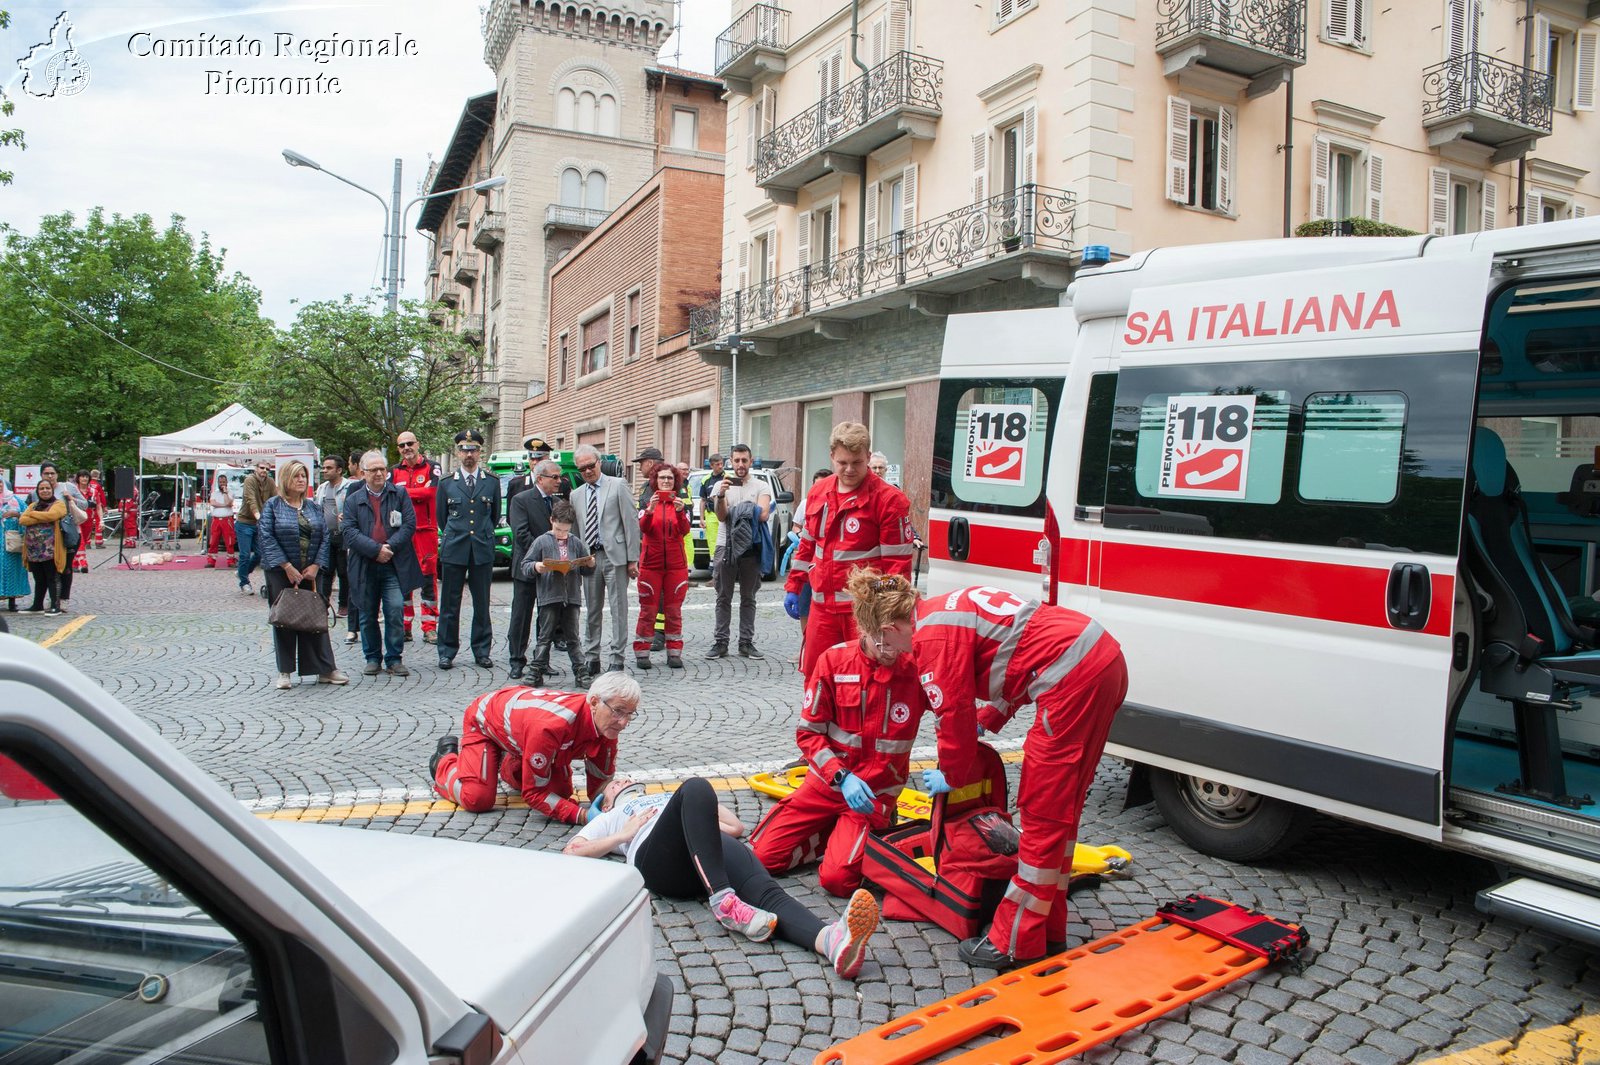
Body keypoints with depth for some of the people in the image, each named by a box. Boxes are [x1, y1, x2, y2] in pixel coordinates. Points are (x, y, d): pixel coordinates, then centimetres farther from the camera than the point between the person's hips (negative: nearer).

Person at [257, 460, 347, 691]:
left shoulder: (314, 506, 11)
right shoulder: (273, 505, -1)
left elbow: (325, 536, 5)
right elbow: (266, 537, -9)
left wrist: (316, 565, -7)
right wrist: (287, 567, -15)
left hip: (310, 573, 3)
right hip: (281, 573, -3)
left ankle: (325, 669, 6)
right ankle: (285, 672, 10)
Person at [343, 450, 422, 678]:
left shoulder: (400, 494, 7)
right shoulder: (353, 499, 8)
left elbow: (409, 525, -2)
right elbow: (349, 532, -3)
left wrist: (390, 547, -13)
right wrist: (376, 550, -15)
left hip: (394, 565, -1)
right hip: (364, 567, 1)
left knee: (395, 612, -7)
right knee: (367, 616, 9)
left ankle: (393, 659, 4)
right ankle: (372, 658, 22)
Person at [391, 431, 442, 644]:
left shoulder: (431, 467, 1)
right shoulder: (395, 471, 13)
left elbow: (432, 491, -14)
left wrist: (404, 492, -8)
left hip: (426, 530, -4)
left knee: (428, 576, -3)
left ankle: (430, 627, 2)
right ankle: (404, 626, 14)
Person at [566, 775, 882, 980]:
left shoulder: (669, 799, 46)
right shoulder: (610, 819, 40)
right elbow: (569, 855, 19)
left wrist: (702, 811, 33)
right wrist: (624, 834, 13)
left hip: (714, 848, 3)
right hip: (658, 857, -3)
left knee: (766, 892, -30)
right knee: (694, 787, -33)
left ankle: (832, 940, -62)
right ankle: (723, 901, -45)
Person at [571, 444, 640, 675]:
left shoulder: (617, 486, 0)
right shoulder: (576, 495, 14)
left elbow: (631, 522, -4)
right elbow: (575, 529, 16)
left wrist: (632, 559, -8)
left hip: (615, 556, -4)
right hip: (589, 558, 4)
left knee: (618, 610, -2)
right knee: (592, 611, 10)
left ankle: (616, 660, 3)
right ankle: (591, 658, 19)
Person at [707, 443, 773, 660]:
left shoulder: (761, 486, 4)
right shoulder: (722, 485, 7)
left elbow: (763, 515, -10)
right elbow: (721, 516, -7)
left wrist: (734, 512, -6)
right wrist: (721, 496, -25)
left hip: (751, 549, 0)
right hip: (725, 547, 0)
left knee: (748, 598, 6)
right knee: (723, 598, 4)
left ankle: (746, 643, 11)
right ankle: (720, 643, 6)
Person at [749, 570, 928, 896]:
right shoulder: (834, 660, -9)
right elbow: (809, 732, -5)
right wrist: (841, 777, -19)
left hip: (876, 792, -2)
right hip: (828, 781, 3)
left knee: (837, 877, -21)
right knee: (764, 852, -7)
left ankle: (873, 828, 9)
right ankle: (839, 830, 13)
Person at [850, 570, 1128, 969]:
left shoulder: (933, 638, -11)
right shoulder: (947, 609, 18)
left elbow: (955, 715, -6)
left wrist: (950, 776, 11)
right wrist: (985, 723, 20)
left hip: (1073, 678, -10)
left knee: (1042, 812, -3)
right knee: (1059, 809, 16)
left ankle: (1017, 944, 6)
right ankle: (1048, 931, 26)